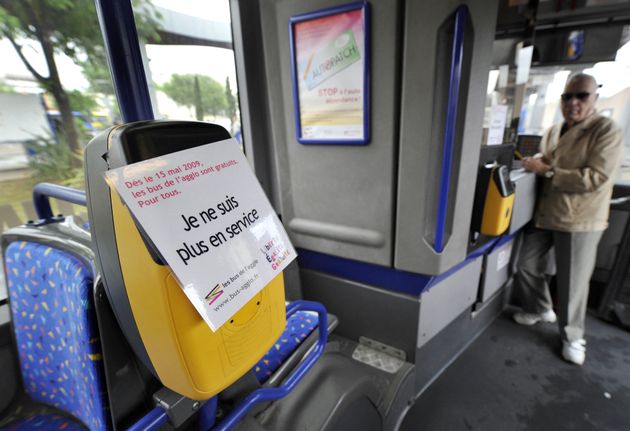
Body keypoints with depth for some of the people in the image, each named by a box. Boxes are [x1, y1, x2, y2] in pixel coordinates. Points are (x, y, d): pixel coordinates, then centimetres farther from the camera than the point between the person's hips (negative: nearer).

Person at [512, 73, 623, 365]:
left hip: (579, 220, -6)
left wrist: (547, 171, -20)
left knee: (572, 283, 4)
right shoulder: (553, 132, 11)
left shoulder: (606, 131, -10)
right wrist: (535, 164, 4)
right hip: (544, 214, 6)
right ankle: (540, 309, 37)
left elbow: (595, 178, -21)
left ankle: (572, 336, 25)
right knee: (526, 266, 12)